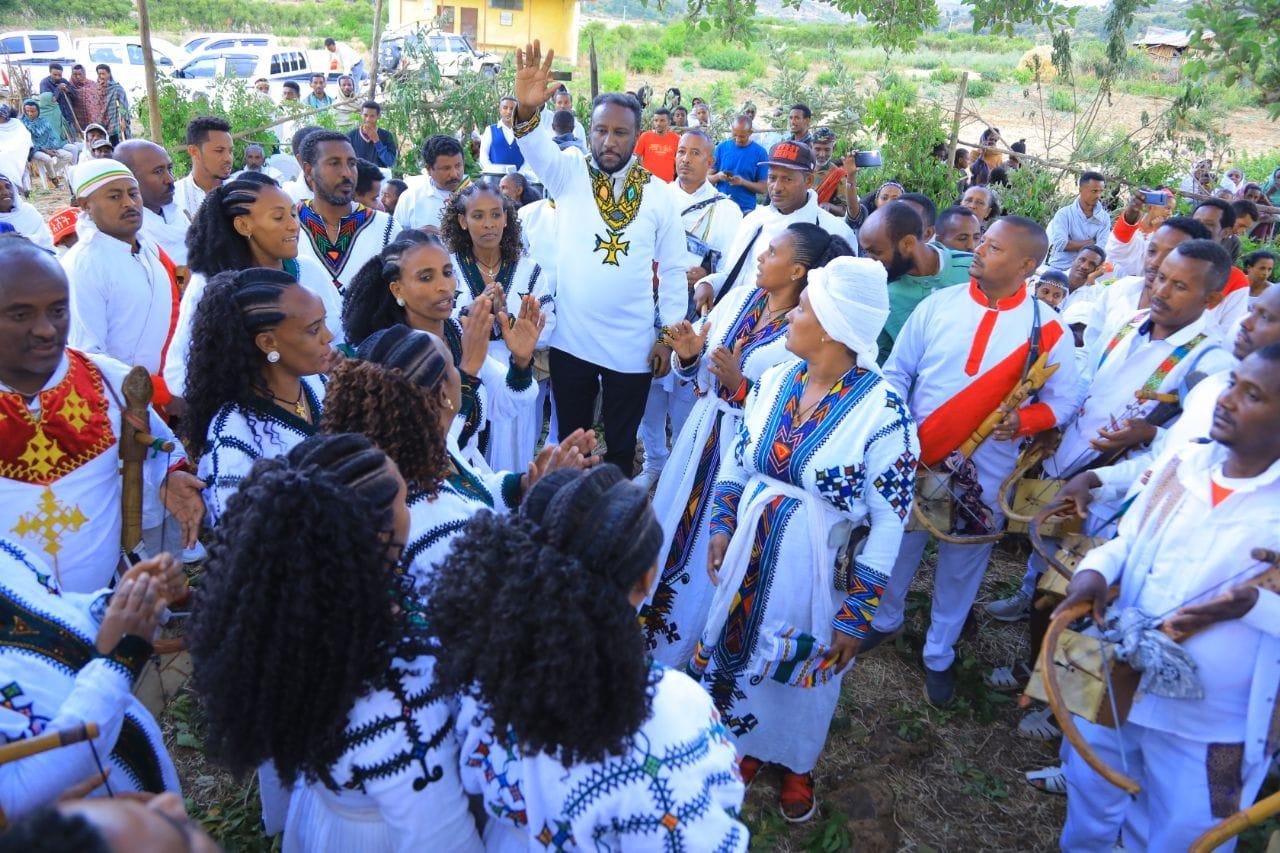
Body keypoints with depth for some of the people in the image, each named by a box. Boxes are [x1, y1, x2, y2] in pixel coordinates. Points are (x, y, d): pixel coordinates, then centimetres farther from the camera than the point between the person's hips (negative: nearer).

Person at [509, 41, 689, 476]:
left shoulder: (658, 193, -1)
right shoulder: (569, 173, -1)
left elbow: (673, 269, 2)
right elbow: (536, 146, -22)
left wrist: (668, 335, -1)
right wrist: (527, 109, -44)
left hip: (633, 345, 0)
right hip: (570, 339, 0)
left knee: (621, 445, 14)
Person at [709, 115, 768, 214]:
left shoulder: (760, 152, -1)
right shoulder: (722, 147, 4)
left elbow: (762, 188, -1)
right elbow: (709, 178, 8)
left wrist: (743, 182, -18)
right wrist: (718, 176, -14)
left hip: (746, 210, -1)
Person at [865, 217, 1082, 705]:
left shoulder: (1048, 329, -7)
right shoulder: (939, 304, -4)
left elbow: (1064, 400, 0)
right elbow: (897, 371, 1)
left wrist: (1024, 420, -20)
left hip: (983, 470, -1)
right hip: (913, 456, 1)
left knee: (962, 564, 14)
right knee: (898, 544, 18)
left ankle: (939, 656, 36)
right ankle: (884, 619, 46)